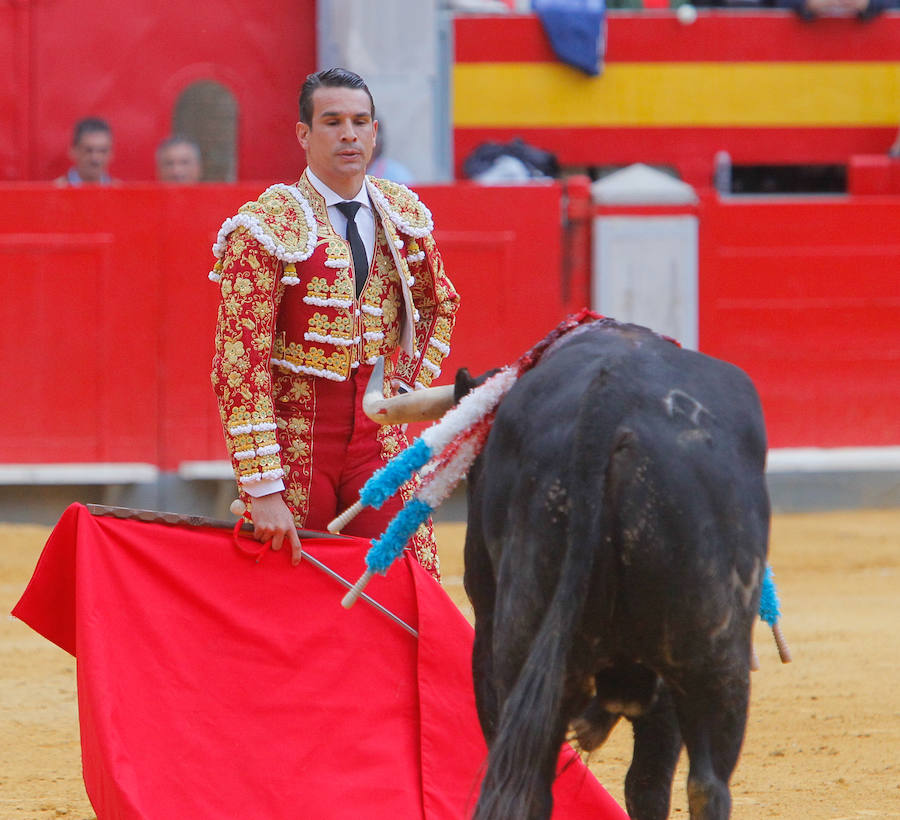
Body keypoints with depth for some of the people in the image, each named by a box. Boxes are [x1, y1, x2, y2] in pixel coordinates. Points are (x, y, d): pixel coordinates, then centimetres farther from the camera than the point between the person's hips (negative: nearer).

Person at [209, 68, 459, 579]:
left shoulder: (404, 215, 6)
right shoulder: (267, 229, -10)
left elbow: (442, 304, 27)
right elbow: (240, 364, -15)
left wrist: (410, 388, 12)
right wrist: (262, 489, -20)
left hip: (379, 437, 4)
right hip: (295, 436, -4)